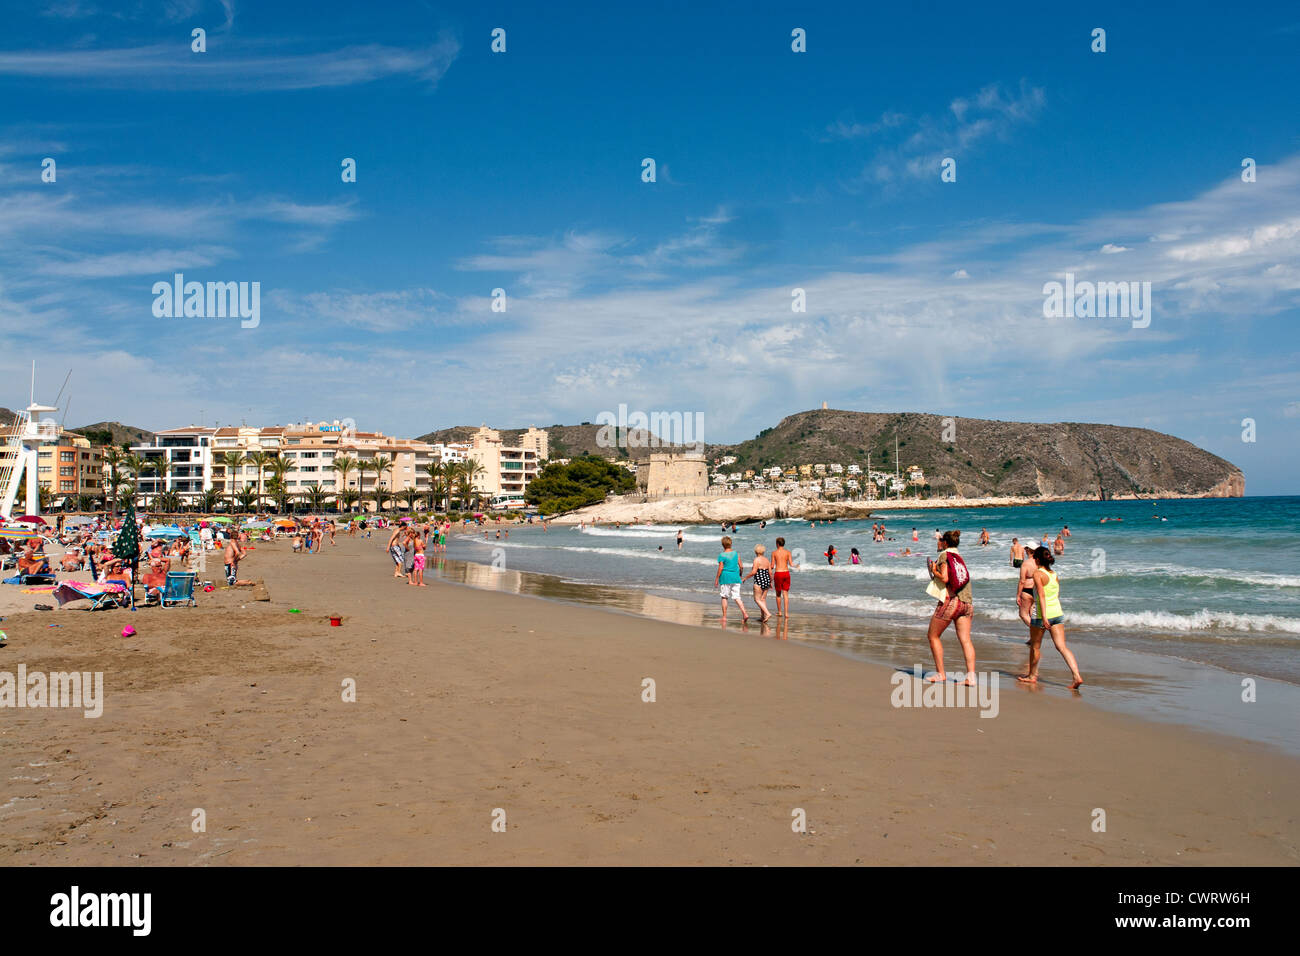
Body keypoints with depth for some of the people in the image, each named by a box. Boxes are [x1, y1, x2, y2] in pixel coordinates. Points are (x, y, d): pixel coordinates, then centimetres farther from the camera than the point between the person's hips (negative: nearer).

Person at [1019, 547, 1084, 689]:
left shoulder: (1038, 574, -12)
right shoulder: (1054, 574, 9)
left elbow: (1041, 596, -20)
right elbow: (1057, 593, 17)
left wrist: (1044, 617, -25)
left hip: (1042, 614, -6)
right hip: (1058, 613, 6)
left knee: (1035, 647, 12)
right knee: (1062, 647, 1)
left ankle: (1032, 676, 25)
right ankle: (1077, 676, -12)